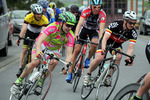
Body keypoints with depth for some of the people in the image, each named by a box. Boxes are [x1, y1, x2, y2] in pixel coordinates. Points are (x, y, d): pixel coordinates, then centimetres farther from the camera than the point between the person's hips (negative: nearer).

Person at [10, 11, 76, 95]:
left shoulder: (70, 36, -24)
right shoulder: (53, 27, -33)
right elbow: (40, 40, -42)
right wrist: (38, 51, -62)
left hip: (53, 50, 3)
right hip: (42, 45, -3)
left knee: (54, 62, -30)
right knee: (35, 62, -27)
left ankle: (40, 82, -15)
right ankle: (19, 81, -8)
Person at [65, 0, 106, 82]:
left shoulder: (102, 14, -28)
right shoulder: (86, 11, -28)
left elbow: (102, 28, -36)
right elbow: (80, 23, -40)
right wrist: (76, 34, -57)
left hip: (94, 31, 0)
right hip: (84, 29, 0)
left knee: (94, 44, -32)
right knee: (76, 50, -8)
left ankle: (88, 60, -3)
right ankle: (70, 73, 0)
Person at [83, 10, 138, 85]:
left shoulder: (133, 33, -24)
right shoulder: (115, 24, -32)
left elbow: (130, 48, -27)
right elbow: (105, 38, -37)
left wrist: (128, 58, -48)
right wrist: (103, 48, -56)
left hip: (117, 44, 3)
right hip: (107, 40, -3)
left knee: (118, 57, -28)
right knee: (99, 58, -24)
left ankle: (108, 76, -10)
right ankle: (88, 74, 2)